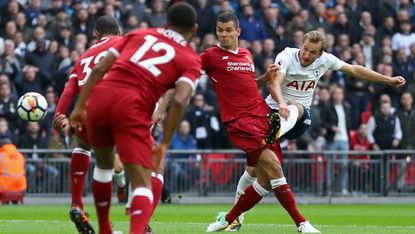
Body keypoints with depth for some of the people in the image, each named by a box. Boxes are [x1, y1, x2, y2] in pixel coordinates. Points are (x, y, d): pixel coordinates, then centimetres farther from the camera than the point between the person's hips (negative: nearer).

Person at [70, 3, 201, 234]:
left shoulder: (139, 34, 22)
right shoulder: (190, 59, 11)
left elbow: (99, 69, 13)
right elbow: (179, 101, -6)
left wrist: (80, 106, 15)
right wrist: (165, 143, -2)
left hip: (100, 96, 4)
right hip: (133, 109, -4)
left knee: (104, 164, 29)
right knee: (143, 183, -5)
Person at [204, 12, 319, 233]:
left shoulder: (247, 55, 20)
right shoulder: (211, 56, 1)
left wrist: (266, 76, 13)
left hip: (262, 117, 7)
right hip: (239, 121, -7)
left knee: (266, 181, 3)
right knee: (273, 165, -21)